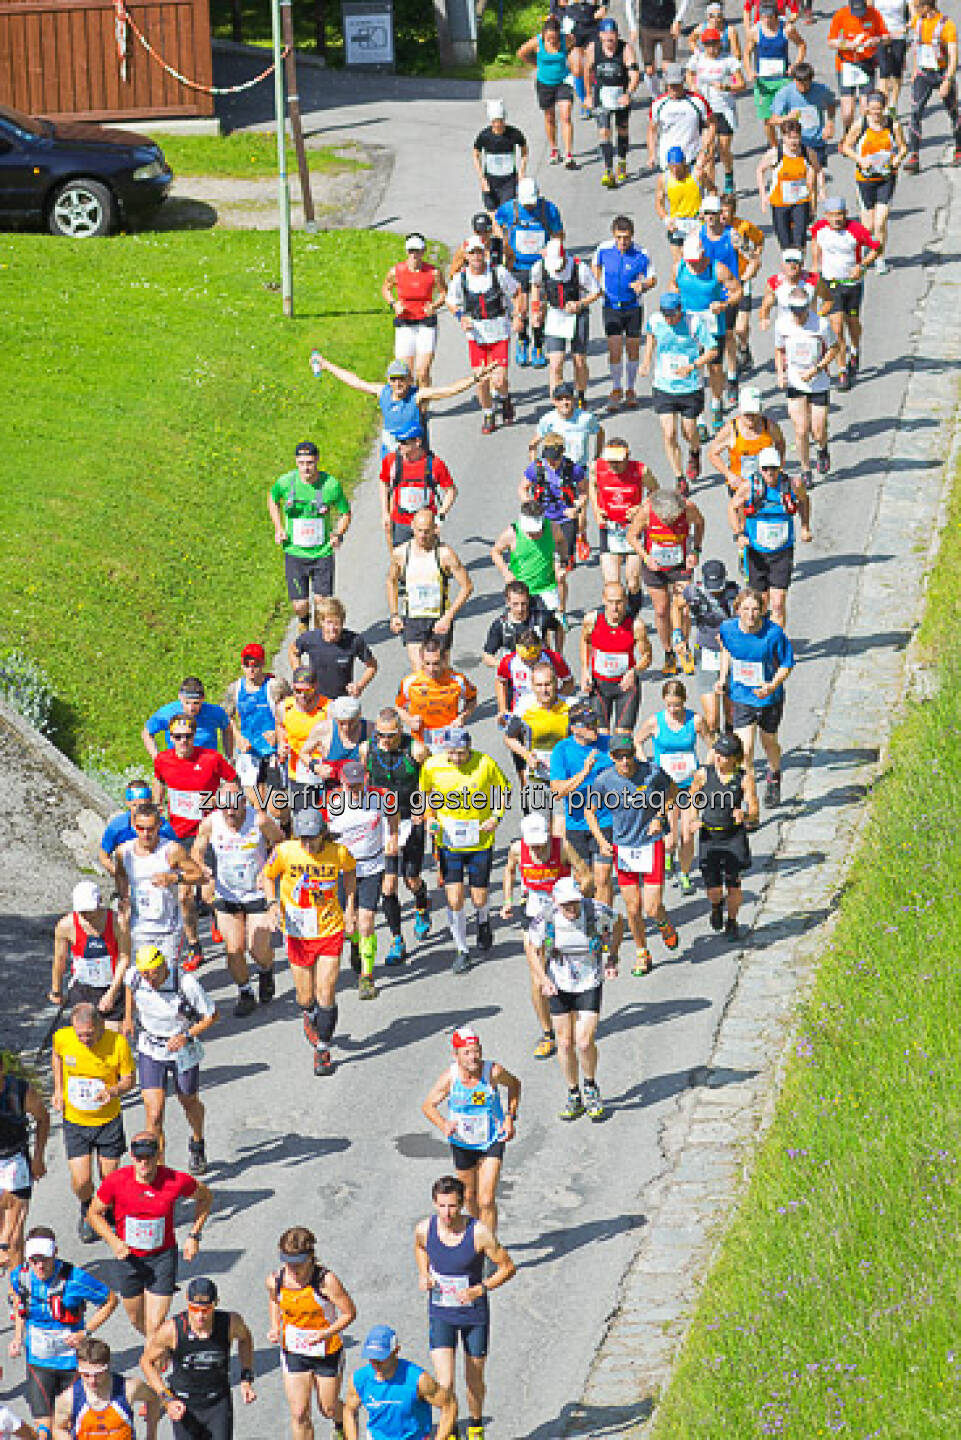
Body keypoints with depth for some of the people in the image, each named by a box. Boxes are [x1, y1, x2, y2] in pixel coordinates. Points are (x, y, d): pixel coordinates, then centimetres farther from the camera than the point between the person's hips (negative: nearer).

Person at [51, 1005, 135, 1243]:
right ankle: (87, 1213, 30)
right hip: (74, 1121, 1)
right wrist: (58, 1091, 5)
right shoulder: (62, 1038, -15)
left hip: (109, 1120, -1)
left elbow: (129, 1080, -7)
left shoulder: (118, 1043, -20)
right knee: (81, 1182, -5)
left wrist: (114, 1091, -29)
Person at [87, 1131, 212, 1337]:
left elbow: (205, 1197, 4)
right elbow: (94, 1213, -1)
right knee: (137, 1320, 20)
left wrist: (194, 1236, -2)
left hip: (162, 1257, -2)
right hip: (128, 1258, 2)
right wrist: (114, 1241, -17)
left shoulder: (176, 1181, -18)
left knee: (155, 1327, -11)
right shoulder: (116, 1181, -16)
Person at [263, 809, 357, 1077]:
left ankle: (323, 1050, 9)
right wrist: (273, 904, -12)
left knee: (326, 995, -7)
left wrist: (350, 907, 10)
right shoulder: (284, 852, -14)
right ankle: (308, 1016, 46)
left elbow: (349, 870, 13)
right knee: (305, 997, 9)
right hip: (298, 934, 0)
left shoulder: (338, 852, -12)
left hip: (330, 932, 0)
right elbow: (268, 875, 5)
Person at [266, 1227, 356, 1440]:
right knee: (299, 1415, 1)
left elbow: (349, 1313, -18)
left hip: (327, 1352, -2)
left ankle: (343, 1422, 52)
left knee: (328, 1409, 15)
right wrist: (275, 1328, -3)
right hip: (293, 1353, 2)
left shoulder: (325, 1280, -25)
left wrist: (325, 1334, -31)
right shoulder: (275, 1280, -12)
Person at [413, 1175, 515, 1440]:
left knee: (474, 1382, 14)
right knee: (444, 1385, -11)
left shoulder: (480, 1232, -21)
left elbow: (508, 1267, -10)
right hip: (440, 1315, 1)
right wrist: (423, 1274, -2)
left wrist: (480, 1289, -22)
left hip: (474, 1316, -1)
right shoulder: (424, 1229, -11)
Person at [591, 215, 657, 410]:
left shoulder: (641, 254, -14)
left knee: (633, 349, 8)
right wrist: (600, 286, 3)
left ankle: (630, 390, 27)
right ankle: (616, 390, 12)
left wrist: (643, 285, -24)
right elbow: (596, 265, 14)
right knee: (614, 350, -8)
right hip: (611, 306, 0)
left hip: (633, 307, 0)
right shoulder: (604, 249, -9)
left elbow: (652, 278, -2)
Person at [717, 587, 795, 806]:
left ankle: (774, 777, 53)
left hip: (769, 698, -1)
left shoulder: (774, 633, -23)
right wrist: (722, 678, 3)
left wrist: (773, 686, -26)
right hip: (741, 697, 1)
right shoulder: (728, 628, -13)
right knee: (744, 750, -12)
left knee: (769, 743, 21)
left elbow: (787, 664, -10)